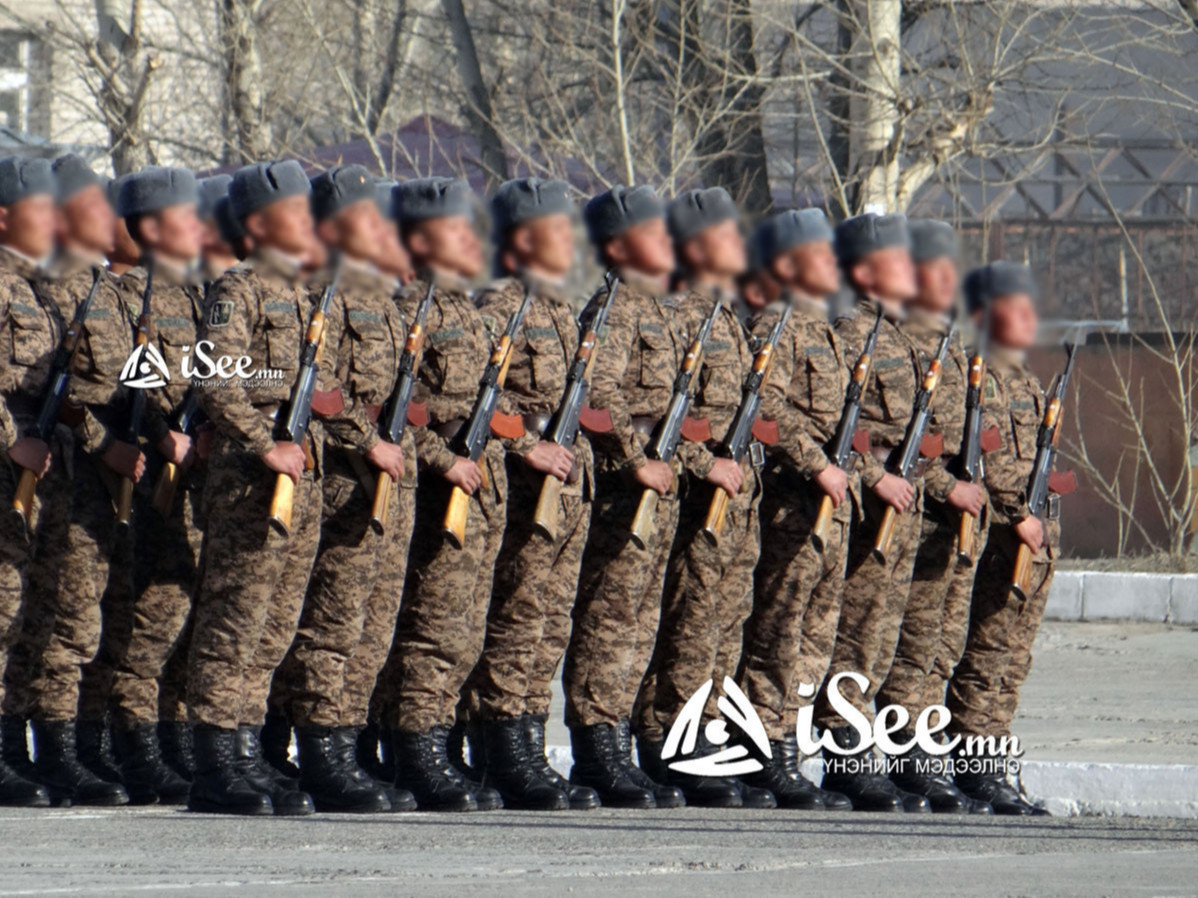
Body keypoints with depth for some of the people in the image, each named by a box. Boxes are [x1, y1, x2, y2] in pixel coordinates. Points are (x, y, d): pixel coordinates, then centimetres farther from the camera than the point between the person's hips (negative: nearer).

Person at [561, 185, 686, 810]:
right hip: (624, 483, -10)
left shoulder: (662, 310, 20)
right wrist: (637, 462, -21)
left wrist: (674, 462, 18)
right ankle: (599, 750, -12)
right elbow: (600, 394, -19)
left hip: (659, 481, 10)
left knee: (639, 620, 11)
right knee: (611, 613, -10)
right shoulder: (617, 307, -9)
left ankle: (610, 749, 15)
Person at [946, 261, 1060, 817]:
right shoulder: (982, 375, -9)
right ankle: (975, 766, -10)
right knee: (989, 651, -10)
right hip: (1002, 534, -10)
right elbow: (988, 456, -18)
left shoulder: (1026, 382, 21)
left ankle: (989, 765, 11)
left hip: (1036, 536, 10)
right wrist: (1019, 514, -22)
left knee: (1012, 658, 9)